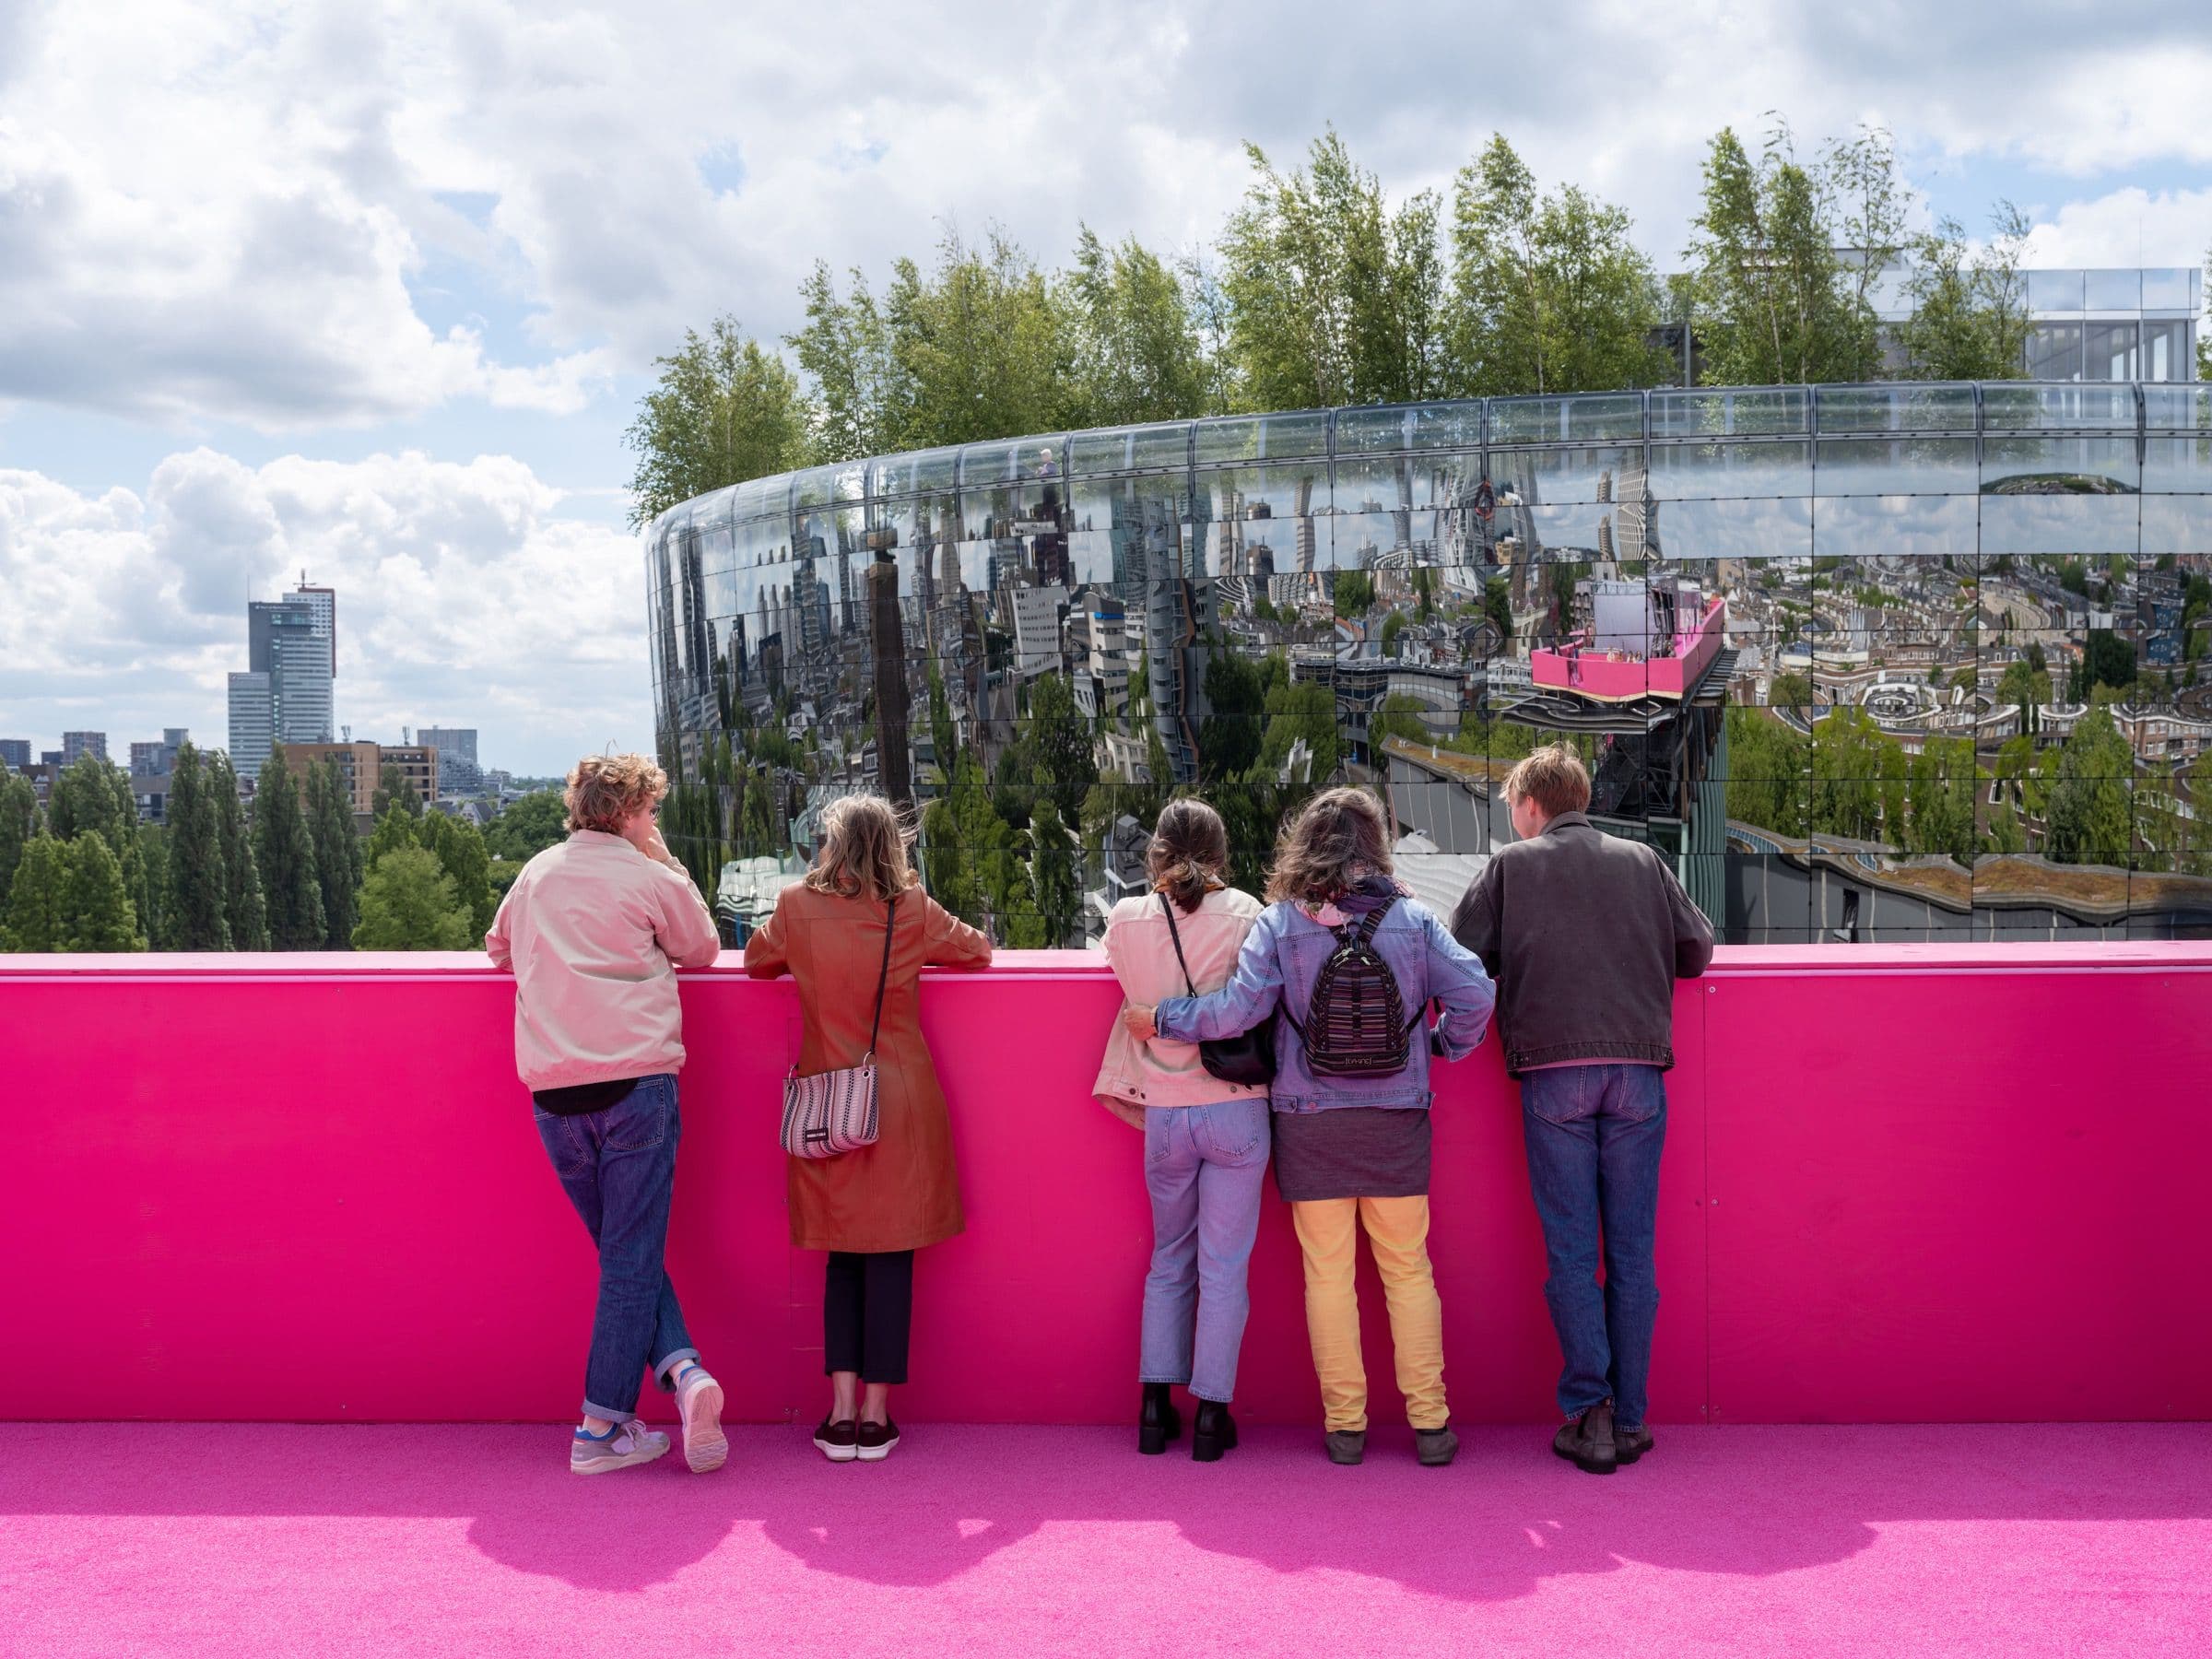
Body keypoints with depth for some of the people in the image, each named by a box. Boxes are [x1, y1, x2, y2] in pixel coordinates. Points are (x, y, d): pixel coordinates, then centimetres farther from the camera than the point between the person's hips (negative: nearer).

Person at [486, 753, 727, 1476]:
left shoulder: (537, 872, 16)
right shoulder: (650, 877, 2)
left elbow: (498, 948, 31)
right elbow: (702, 949, 16)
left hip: (555, 1093, 4)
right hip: (636, 1083, -4)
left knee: (627, 1254, 14)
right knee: (632, 1260, 1)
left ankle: (681, 1370, -2)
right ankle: (600, 1430, -1)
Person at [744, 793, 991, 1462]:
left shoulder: (798, 907, -2)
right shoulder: (913, 912, -3)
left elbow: (757, 959, 16)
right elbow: (978, 951, 12)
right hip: (901, 1104, -1)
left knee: (842, 1255, 11)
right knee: (891, 1255, 4)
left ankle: (841, 1414, 7)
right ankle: (876, 1416, 6)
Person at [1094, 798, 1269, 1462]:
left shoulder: (1126, 920, -3)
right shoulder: (1245, 914, -8)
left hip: (1165, 1115, 2)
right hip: (1236, 1109, -2)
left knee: (1169, 1262, 18)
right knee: (1224, 1268, 5)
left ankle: (1155, 1408, 18)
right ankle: (1211, 1416, 9)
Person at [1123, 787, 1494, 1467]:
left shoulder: (1278, 924, -5)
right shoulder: (1413, 919, -1)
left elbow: (1237, 1009, -12)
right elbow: (1473, 994, -6)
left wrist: (1160, 1020, 1)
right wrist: (1447, 1046, 12)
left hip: (1311, 1125, -1)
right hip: (1396, 1123, 1)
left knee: (1328, 1274, 7)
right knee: (1408, 1270, 10)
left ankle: (1345, 1424, 12)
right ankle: (1429, 1422, 12)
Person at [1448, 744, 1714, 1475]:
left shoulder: (1510, 866, 7)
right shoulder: (1643, 862, 14)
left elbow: (1458, 958, 3)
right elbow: (1698, 949, 17)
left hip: (1553, 1071, -2)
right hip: (1638, 1070, 2)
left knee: (1571, 1252, 3)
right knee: (1632, 1251, 6)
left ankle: (1587, 1412, -1)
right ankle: (1629, 1419, 9)